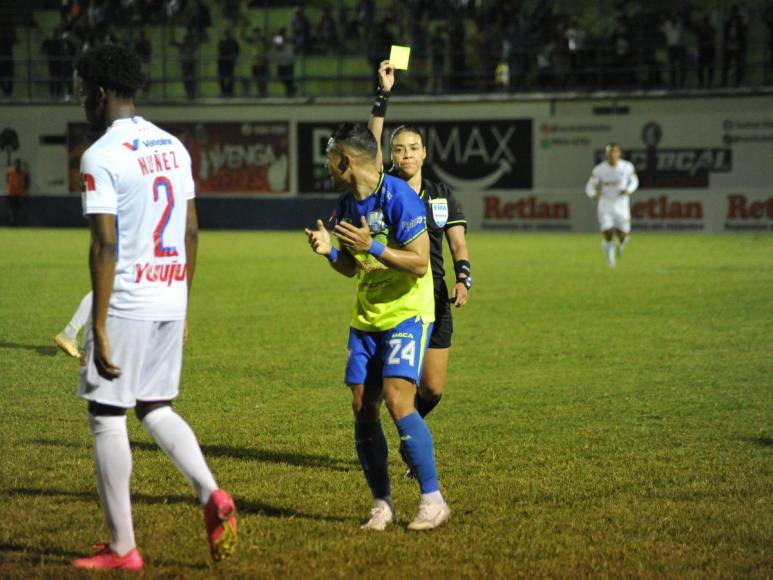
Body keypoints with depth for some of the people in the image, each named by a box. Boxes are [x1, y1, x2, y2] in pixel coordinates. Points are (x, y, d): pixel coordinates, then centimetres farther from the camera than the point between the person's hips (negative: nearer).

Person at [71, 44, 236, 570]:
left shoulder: (101, 157, -13)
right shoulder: (174, 147, 11)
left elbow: (105, 246, -18)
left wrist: (99, 327, -16)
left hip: (126, 304, -7)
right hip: (170, 300, 7)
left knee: (107, 417, 2)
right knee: (155, 408, 19)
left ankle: (122, 549, 5)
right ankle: (212, 495, -1)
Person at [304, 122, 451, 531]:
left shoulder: (399, 197, -15)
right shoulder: (346, 205, 8)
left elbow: (420, 263, -18)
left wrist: (372, 247, -24)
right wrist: (330, 252, -1)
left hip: (407, 314, -7)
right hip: (366, 318, 8)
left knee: (398, 402, -19)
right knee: (362, 408, 0)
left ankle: (433, 500, -10)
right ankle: (382, 505, 9)